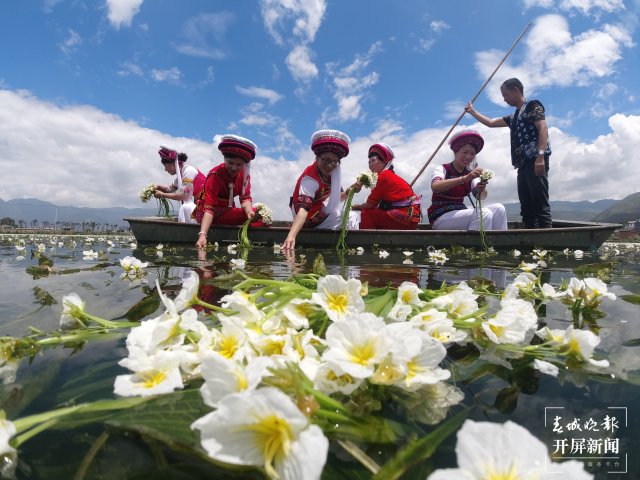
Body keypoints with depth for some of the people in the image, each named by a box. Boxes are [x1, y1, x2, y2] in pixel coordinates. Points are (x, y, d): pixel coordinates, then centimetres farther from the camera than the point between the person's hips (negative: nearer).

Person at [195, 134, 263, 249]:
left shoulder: (244, 173, -5)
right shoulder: (215, 175, -24)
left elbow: (245, 198, -8)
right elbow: (209, 209, -32)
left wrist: (249, 210, -32)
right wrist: (202, 235, -46)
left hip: (227, 212, 7)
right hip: (213, 214, -7)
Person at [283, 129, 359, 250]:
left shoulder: (329, 172, -5)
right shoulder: (310, 179, -31)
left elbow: (335, 198, 6)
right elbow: (303, 208, -45)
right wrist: (291, 236, -59)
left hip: (322, 213, 9)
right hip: (310, 218, -9)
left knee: (353, 216, 21)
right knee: (351, 218, -6)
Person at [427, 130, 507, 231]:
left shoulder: (470, 174, 12)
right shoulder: (442, 169, -5)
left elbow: (480, 197, -4)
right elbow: (435, 187, -29)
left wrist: (481, 190, -28)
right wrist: (465, 178, -37)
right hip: (440, 217, -6)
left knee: (498, 209, -10)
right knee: (484, 213, -25)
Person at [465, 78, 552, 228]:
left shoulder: (532, 105, 4)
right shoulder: (514, 117, 29)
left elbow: (543, 129, -10)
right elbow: (490, 123, 39)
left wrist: (540, 156, -22)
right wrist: (472, 111, 43)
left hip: (535, 162, -8)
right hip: (523, 165, 8)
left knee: (540, 205, -15)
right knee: (526, 208, 1)